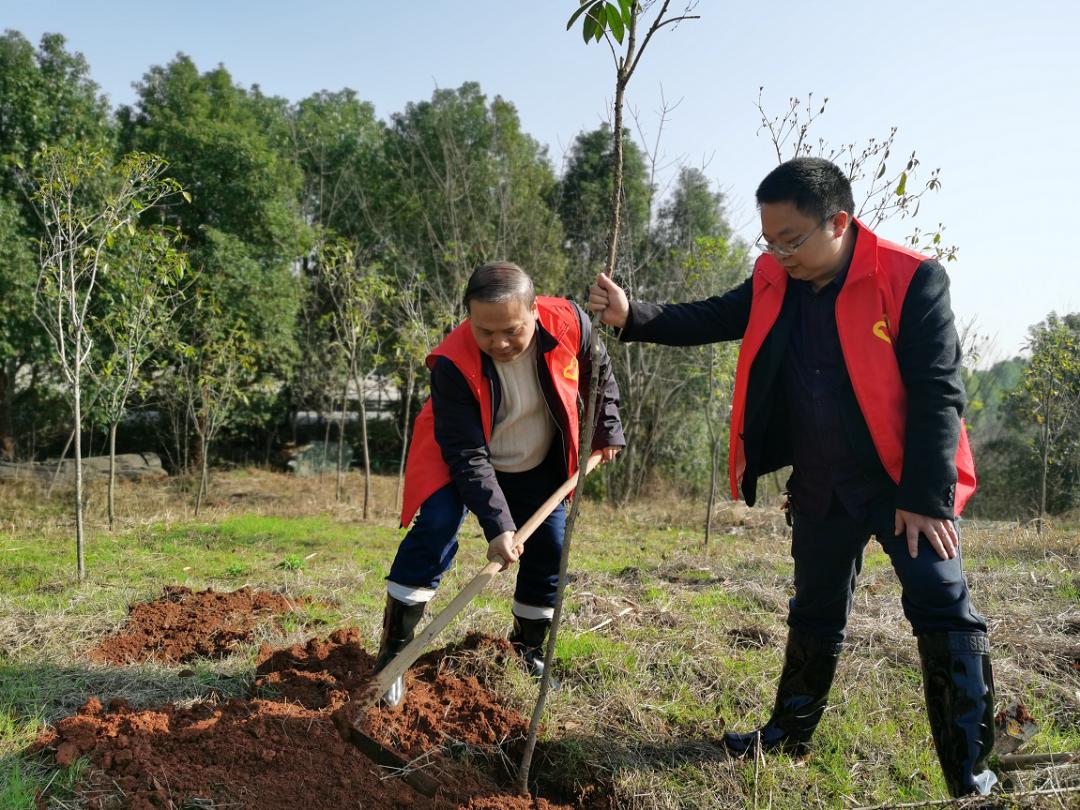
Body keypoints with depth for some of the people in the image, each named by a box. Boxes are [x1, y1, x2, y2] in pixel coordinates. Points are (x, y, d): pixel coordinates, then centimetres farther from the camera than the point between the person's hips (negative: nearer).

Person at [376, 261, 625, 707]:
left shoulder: (569, 324, -26)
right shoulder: (453, 363, -35)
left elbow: (597, 373, -3)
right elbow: (467, 454, -32)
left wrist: (606, 432, 5)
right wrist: (498, 524, -37)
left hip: (538, 466, 4)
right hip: (459, 457, -3)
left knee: (549, 549, 0)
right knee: (436, 527, -26)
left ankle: (528, 653, 23)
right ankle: (393, 652, -16)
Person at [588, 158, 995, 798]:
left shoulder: (912, 280, -18)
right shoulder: (774, 283, -2)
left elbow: (937, 393, -18)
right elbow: (712, 319, 5)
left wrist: (926, 495, -21)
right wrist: (632, 316, -11)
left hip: (906, 485, -5)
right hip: (819, 488, 5)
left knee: (944, 611, -5)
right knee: (815, 612, 18)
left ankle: (969, 766, 7)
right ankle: (790, 731, 34)